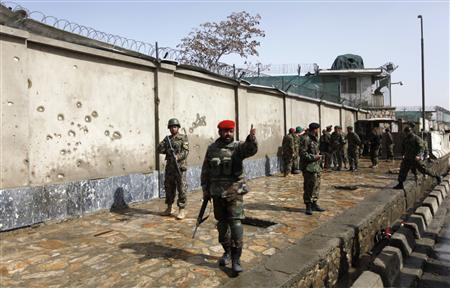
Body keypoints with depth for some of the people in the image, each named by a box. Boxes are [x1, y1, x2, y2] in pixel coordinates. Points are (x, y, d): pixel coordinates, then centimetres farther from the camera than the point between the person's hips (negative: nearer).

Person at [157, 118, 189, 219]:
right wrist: (164, 144, -13)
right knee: (169, 188, 12)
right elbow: (159, 150, 5)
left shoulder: (183, 138, -1)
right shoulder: (167, 138, 13)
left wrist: (177, 157, -25)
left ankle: (182, 210, 1)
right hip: (169, 167, 5)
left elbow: (186, 151, -10)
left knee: (181, 189, -4)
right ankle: (169, 208, 24)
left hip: (180, 167, -5)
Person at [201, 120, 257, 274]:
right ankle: (227, 251, 31)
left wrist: (251, 138, -48)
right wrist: (205, 190, 7)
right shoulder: (211, 149, 5)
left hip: (235, 192, -3)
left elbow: (251, 149, -26)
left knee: (235, 223, -8)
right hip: (217, 193, 3)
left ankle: (236, 258, 2)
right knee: (222, 224, 13)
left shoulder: (238, 147, -4)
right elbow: (205, 171, 11)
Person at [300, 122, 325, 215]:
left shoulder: (315, 139, 16)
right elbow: (303, 154, -17)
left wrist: (318, 155, 12)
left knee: (316, 186, 13)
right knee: (308, 187, -3)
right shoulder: (306, 139, -14)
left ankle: (314, 204, 24)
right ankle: (308, 206, 6)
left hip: (316, 167, 9)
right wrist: (314, 157, -16)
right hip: (309, 167, -9)